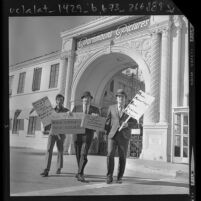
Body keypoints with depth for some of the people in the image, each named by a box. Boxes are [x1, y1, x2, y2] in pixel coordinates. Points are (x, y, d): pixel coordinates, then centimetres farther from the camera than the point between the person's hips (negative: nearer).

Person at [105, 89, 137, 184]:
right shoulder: (111, 108, 11)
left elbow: (134, 122, 6)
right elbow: (108, 121, 13)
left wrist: (127, 124, -14)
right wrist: (107, 133, 5)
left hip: (124, 136, 0)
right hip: (112, 134, 0)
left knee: (122, 157, 2)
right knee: (110, 155, -12)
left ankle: (119, 177, 17)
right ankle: (109, 176, 2)